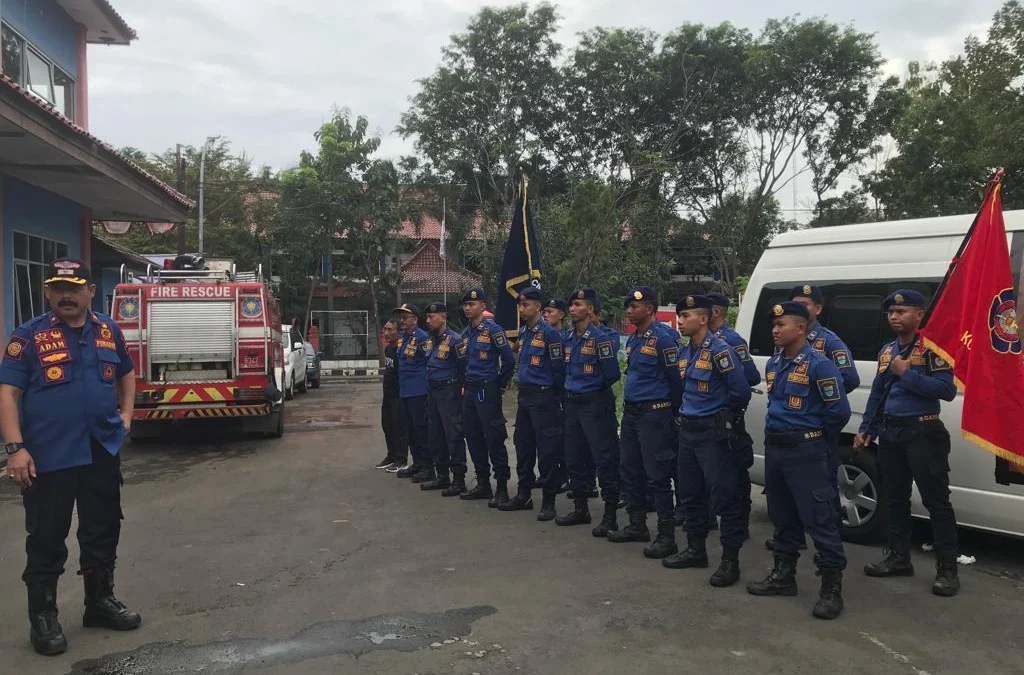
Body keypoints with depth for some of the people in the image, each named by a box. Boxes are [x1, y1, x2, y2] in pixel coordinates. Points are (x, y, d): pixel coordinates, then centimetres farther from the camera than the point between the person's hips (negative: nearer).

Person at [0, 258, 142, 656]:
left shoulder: (109, 331, 6)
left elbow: (126, 373, 23)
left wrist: (126, 414, 9)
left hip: (103, 451, 5)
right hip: (48, 456, -4)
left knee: (102, 532, 15)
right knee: (47, 539, 5)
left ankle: (100, 601, 31)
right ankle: (42, 616, 19)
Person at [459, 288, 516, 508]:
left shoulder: (493, 330, -11)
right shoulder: (466, 333, 12)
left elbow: (509, 359, -12)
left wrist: (501, 385, -4)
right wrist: (468, 383, 17)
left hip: (487, 391, -8)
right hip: (470, 390, 8)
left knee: (494, 440, -6)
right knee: (474, 439, 12)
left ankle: (502, 488, 0)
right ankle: (483, 484, 22)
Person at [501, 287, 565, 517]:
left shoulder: (549, 333, -13)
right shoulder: (523, 333, 12)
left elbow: (558, 367, -12)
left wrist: (554, 396, -5)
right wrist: (524, 387, 19)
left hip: (543, 397, -8)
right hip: (524, 395, 8)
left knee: (547, 450, -3)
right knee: (523, 446, 14)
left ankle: (548, 502, 4)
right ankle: (523, 495, 26)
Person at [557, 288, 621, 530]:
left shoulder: (600, 338, -13)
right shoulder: (569, 339, 10)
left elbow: (612, 374, -12)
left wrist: (594, 390, 2)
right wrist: (570, 392, 13)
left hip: (594, 405, -8)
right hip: (572, 403, 8)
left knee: (604, 460, -4)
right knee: (574, 458, 14)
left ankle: (610, 516, 3)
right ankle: (580, 508, 27)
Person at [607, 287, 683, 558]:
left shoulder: (662, 337, -14)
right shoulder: (633, 339, 14)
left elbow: (677, 378, -13)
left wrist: (675, 412, -5)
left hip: (654, 414, -9)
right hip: (631, 412, 9)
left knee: (657, 475, -6)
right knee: (629, 471, 15)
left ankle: (667, 536, 1)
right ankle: (637, 525, 28)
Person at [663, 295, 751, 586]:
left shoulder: (719, 350, -16)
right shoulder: (686, 352, 10)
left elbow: (741, 390, -17)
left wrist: (727, 418, -3)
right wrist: (686, 414, 16)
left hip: (714, 433, -9)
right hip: (687, 431, 9)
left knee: (724, 497, -3)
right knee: (692, 494, 16)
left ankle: (730, 560, 5)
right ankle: (696, 550, 29)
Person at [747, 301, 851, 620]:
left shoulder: (819, 365, -15)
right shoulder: (773, 364, 10)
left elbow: (839, 410, -13)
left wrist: (819, 441, -1)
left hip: (805, 451, -8)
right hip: (774, 447, 8)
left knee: (818, 518, -6)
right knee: (782, 516, 16)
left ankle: (832, 587, 2)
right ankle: (783, 574, 28)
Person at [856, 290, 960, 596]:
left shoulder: (932, 347, -9)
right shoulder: (887, 351, 14)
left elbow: (947, 390, -19)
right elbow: (876, 394, 19)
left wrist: (907, 374, -20)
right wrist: (865, 429, 14)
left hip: (923, 433, -8)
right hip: (890, 434, 8)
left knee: (936, 500, -3)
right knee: (895, 499, 14)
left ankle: (947, 569, 4)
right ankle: (899, 558, 25)